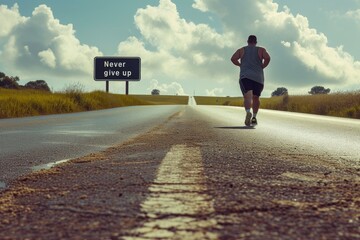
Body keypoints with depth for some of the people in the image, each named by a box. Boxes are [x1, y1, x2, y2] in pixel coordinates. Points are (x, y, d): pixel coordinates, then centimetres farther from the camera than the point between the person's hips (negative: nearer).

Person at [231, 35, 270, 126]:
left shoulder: (241, 50, 13)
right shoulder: (261, 50, 11)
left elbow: (233, 58, 0)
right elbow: (267, 57, -7)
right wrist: (262, 66, 7)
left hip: (245, 77, -1)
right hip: (258, 77, 1)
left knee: (248, 97, -16)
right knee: (256, 97, 20)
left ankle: (248, 112, -43)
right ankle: (254, 117, 17)